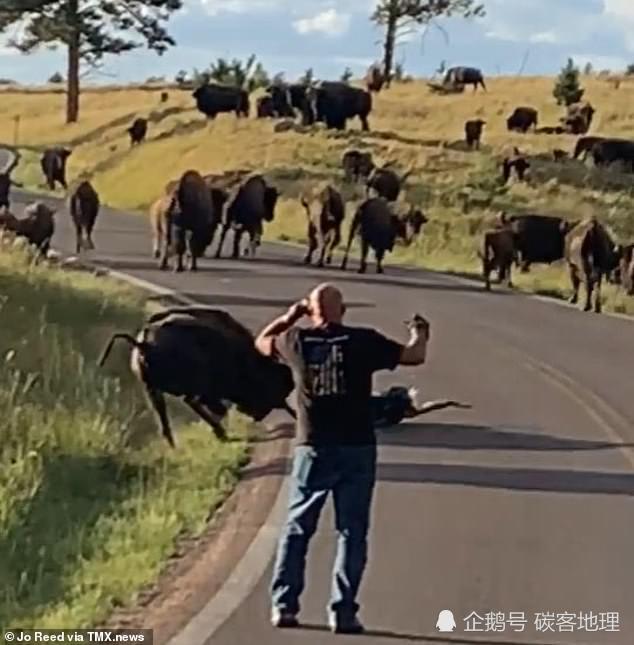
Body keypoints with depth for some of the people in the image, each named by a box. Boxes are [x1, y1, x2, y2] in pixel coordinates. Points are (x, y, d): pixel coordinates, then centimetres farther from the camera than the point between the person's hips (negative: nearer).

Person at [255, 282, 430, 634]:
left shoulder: (296, 341, 2)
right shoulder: (363, 341, -5)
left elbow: (261, 342, 22)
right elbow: (414, 356, 1)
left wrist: (289, 317, 32)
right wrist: (419, 334, 22)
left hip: (312, 449, 2)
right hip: (356, 449, -2)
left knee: (297, 528, 13)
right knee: (351, 531, 4)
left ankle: (284, 605, 12)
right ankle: (342, 612, 1)